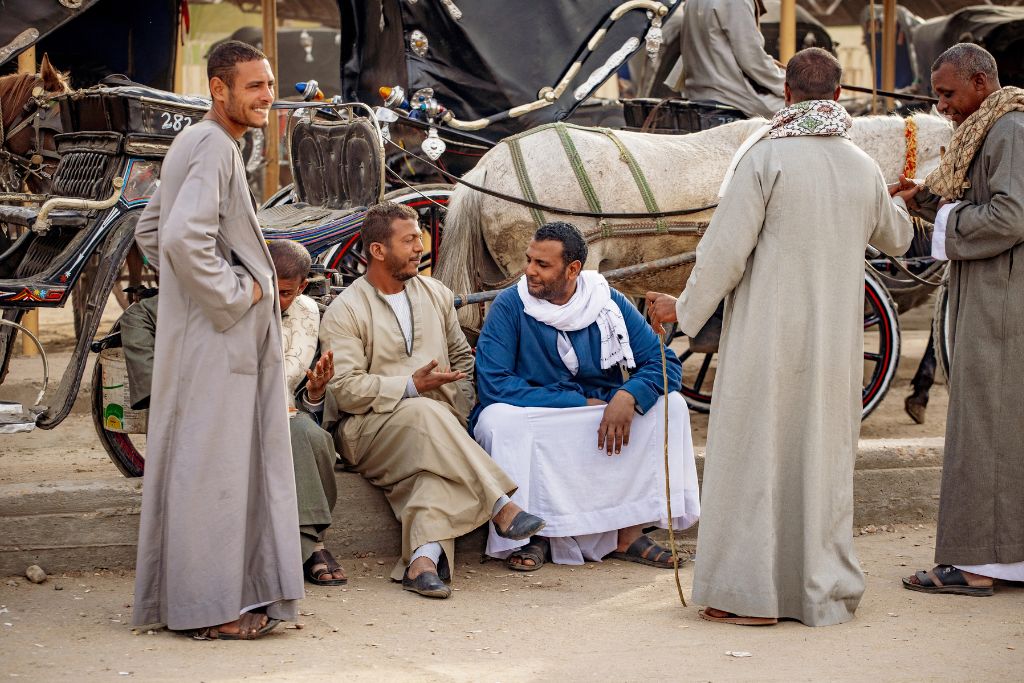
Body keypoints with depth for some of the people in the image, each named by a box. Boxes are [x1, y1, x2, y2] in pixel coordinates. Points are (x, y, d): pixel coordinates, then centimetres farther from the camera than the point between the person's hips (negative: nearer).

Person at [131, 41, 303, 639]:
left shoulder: (193, 144, 17)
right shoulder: (215, 147, -16)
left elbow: (151, 230, 25)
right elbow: (181, 235, -28)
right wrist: (235, 291, -17)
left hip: (217, 333, 11)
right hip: (218, 337, -11)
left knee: (222, 464, 14)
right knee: (212, 465, -6)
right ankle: (211, 605, -1)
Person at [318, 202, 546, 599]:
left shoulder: (437, 295, 17)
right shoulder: (344, 311, -1)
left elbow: (463, 358, 25)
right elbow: (346, 390, -10)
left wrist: (459, 413, 7)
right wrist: (412, 386, -17)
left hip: (434, 427, 4)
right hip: (367, 427, -4)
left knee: (438, 461, -33)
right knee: (425, 413, -37)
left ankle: (424, 558, -55)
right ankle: (500, 507, -38)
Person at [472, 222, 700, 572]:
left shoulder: (608, 303, -1)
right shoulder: (510, 306, -8)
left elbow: (665, 362, -3)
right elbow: (493, 383, -19)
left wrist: (627, 397, -26)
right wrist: (584, 405, -19)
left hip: (606, 426, 3)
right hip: (536, 432, -3)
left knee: (669, 405, -17)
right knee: (498, 418, -32)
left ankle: (628, 533, -15)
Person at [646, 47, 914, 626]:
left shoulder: (767, 159, -12)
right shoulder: (864, 168, 4)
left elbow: (726, 246, -13)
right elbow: (896, 238, 23)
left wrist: (685, 308, 1)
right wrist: (900, 202, 47)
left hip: (769, 335, -4)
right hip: (836, 340, 4)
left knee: (755, 453, 2)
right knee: (824, 458, 12)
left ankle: (751, 592, 3)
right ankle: (825, 590, 16)